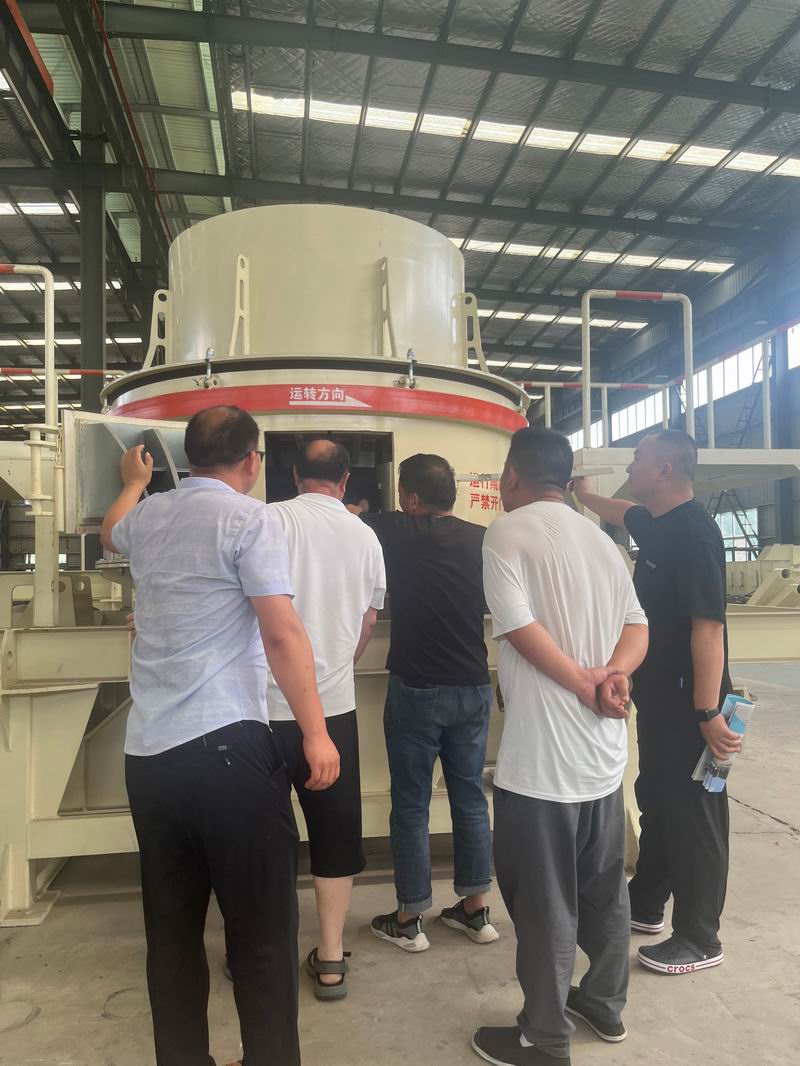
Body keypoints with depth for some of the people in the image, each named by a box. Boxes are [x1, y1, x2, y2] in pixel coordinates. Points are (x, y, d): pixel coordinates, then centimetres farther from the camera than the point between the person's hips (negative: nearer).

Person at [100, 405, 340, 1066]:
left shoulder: (147, 517, 13)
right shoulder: (250, 517, -7)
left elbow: (110, 532, 39)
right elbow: (282, 632, -15)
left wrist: (135, 482, 58)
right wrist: (316, 732, -11)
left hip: (147, 753, 7)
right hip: (226, 744, -7)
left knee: (171, 930, 18)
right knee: (263, 929, 7)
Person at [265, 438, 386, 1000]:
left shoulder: (271, 521, -8)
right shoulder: (365, 536, 2)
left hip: (268, 702, -1)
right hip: (334, 704, 2)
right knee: (335, 830, 15)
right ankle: (331, 960, 23)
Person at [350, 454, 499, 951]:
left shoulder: (398, 531, -11)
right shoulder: (482, 539, 0)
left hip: (416, 690, -4)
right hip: (474, 687, 4)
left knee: (411, 804, 8)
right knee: (471, 797, 15)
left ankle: (409, 920, 20)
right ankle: (476, 909, 26)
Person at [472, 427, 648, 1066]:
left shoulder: (508, 532, -9)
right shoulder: (599, 537, 11)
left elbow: (520, 626, -20)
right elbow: (637, 624, 5)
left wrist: (586, 687, -12)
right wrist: (614, 672, -12)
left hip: (543, 755, -7)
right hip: (605, 750, 7)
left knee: (544, 901, 7)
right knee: (605, 886, 22)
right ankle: (605, 1003, 39)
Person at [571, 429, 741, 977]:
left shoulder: (694, 531, -21)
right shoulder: (655, 523, 7)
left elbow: (708, 625, -26)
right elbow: (621, 513, 33)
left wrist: (709, 711, -27)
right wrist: (582, 494, 46)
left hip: (690, 700, -9)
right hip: (658, 695, 9)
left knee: (692, 813, 3)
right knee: (656, 801, 19)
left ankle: (700, 939, 19)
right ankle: (645, 905, 36)